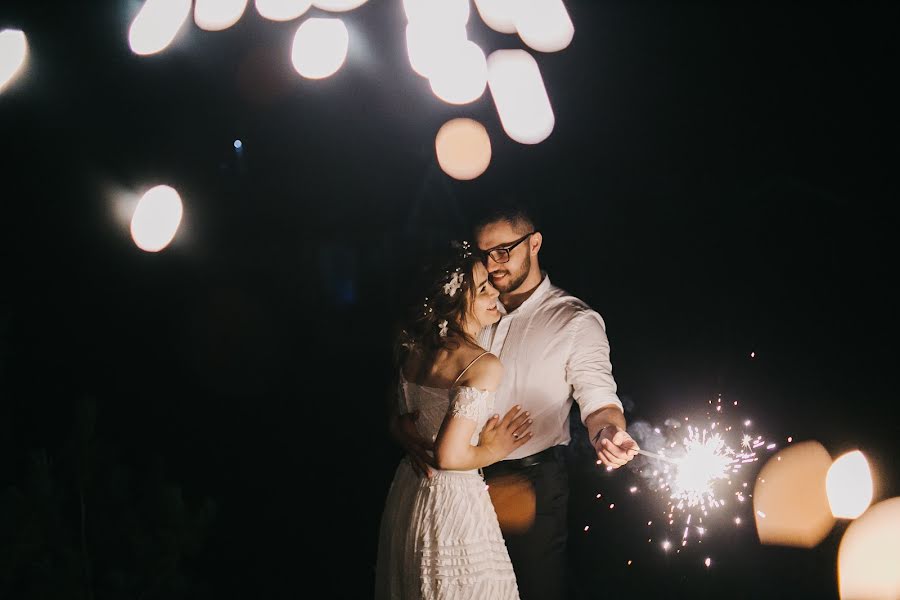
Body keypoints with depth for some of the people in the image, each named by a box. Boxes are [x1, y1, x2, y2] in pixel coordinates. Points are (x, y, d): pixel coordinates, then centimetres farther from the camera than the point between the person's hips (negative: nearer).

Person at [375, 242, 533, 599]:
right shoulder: (485, 366, -21)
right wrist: (490, 452, -9)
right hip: (453, 499, -8)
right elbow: (450, 456, -24)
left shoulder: (414, 350, 1)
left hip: (409, 488, 8)